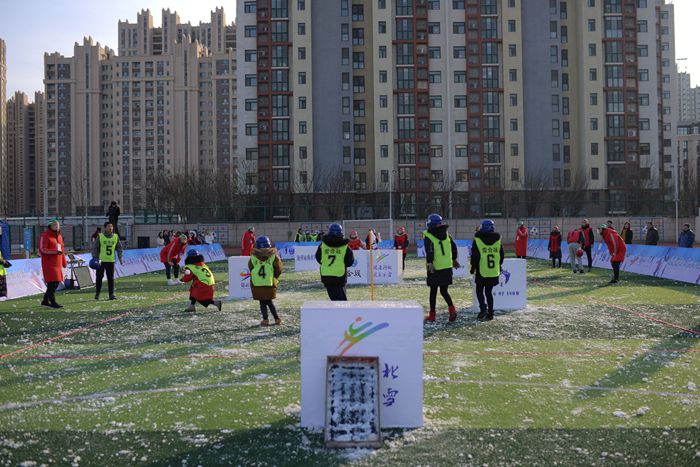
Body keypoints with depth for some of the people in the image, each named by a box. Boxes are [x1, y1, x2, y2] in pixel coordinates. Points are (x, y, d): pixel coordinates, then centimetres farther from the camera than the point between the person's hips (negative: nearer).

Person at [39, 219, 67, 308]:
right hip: (49, 263, -8)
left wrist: (64, 262, 20)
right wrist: (55, 251, -25)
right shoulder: (45, 236, -8)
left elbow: (62, 249, 22)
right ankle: (53, 302, -4)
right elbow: (42, 250, -15)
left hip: (57, 263, 8)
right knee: (52, 283, -10)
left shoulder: (59, 236, 17)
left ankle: (45, 301, 22)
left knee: (56, 283, 10)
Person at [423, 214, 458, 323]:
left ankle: (432, 315, 12)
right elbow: (454, 247, 17)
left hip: (435, 268, -4)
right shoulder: (446, 234, 11)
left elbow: (429, 250, -22)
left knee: (433, 291, 6)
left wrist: (429, 263, -29)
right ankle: (451, 309, -8)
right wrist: (454, 259, 31)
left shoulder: (428, 236, -6)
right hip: (447, 267, 5)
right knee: (444, 291, 14)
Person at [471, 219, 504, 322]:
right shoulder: (498, 240, 3)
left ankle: (483, 308, -8)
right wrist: (498, 266, 21)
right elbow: (502, 255, 9)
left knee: (479, 290, 10)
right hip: (494, 272, 4)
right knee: (489, 292, 12)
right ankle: (490, 313, 12)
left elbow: (474, 256, -9)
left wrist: (473, 268, 4)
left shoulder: (477, 240, -9)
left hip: (481, 272, -3)